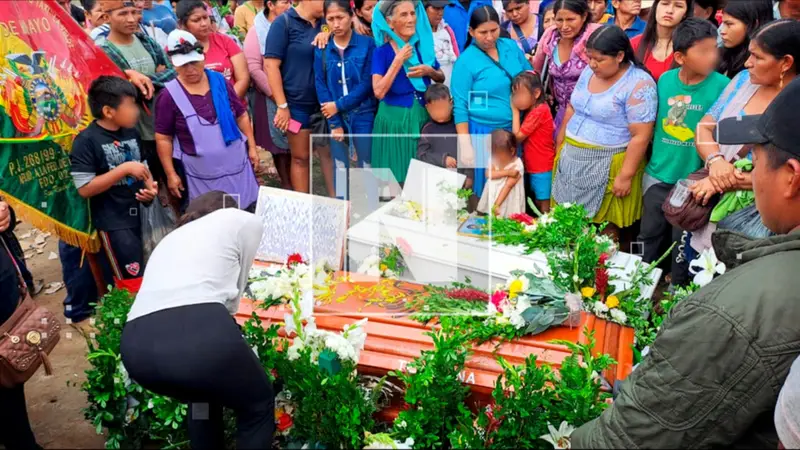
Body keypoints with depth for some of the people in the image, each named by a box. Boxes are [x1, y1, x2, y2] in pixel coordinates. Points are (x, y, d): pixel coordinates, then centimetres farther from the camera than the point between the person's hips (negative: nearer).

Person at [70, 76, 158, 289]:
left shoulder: (131, 132, 4)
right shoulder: (86, 140, -14)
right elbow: (84, 188, -18)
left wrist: (150, 187, -4)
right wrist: (124, 169, -23)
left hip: (141, 215, 7)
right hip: (113, 222, -6)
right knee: (134, 281, -1)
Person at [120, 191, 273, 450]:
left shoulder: (170, 238, 38)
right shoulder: (244, 220, 24)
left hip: (136, 343, 6)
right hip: (198, 330, -6)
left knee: (203, 395, 35)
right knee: (258, 405, 22)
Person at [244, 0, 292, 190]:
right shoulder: (257, 31, -4)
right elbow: (253, 68, -11)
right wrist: (275, 93, -14)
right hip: (271, 96, -3)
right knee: (279, 140, 7)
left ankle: (296, 182, 18)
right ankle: (286, 183, 18)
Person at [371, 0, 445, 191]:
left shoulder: (423, 45, 2)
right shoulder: (382, 52, -9)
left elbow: (441, 78, 13)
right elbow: (379, 92, -20)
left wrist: (429, 71, -9)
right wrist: (398, 60, -21)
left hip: (423, 116, 4)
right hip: (394, 120, -4)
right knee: (397, 180, 6)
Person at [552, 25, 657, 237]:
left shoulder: (639, 84, -18)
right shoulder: (589, 72, 5)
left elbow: (641, 136, -20)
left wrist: (625, 176, -20)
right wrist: (560, 146, 16)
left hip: (608, 166, -7)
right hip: (572, 158, 7)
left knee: (605, 226, 5)